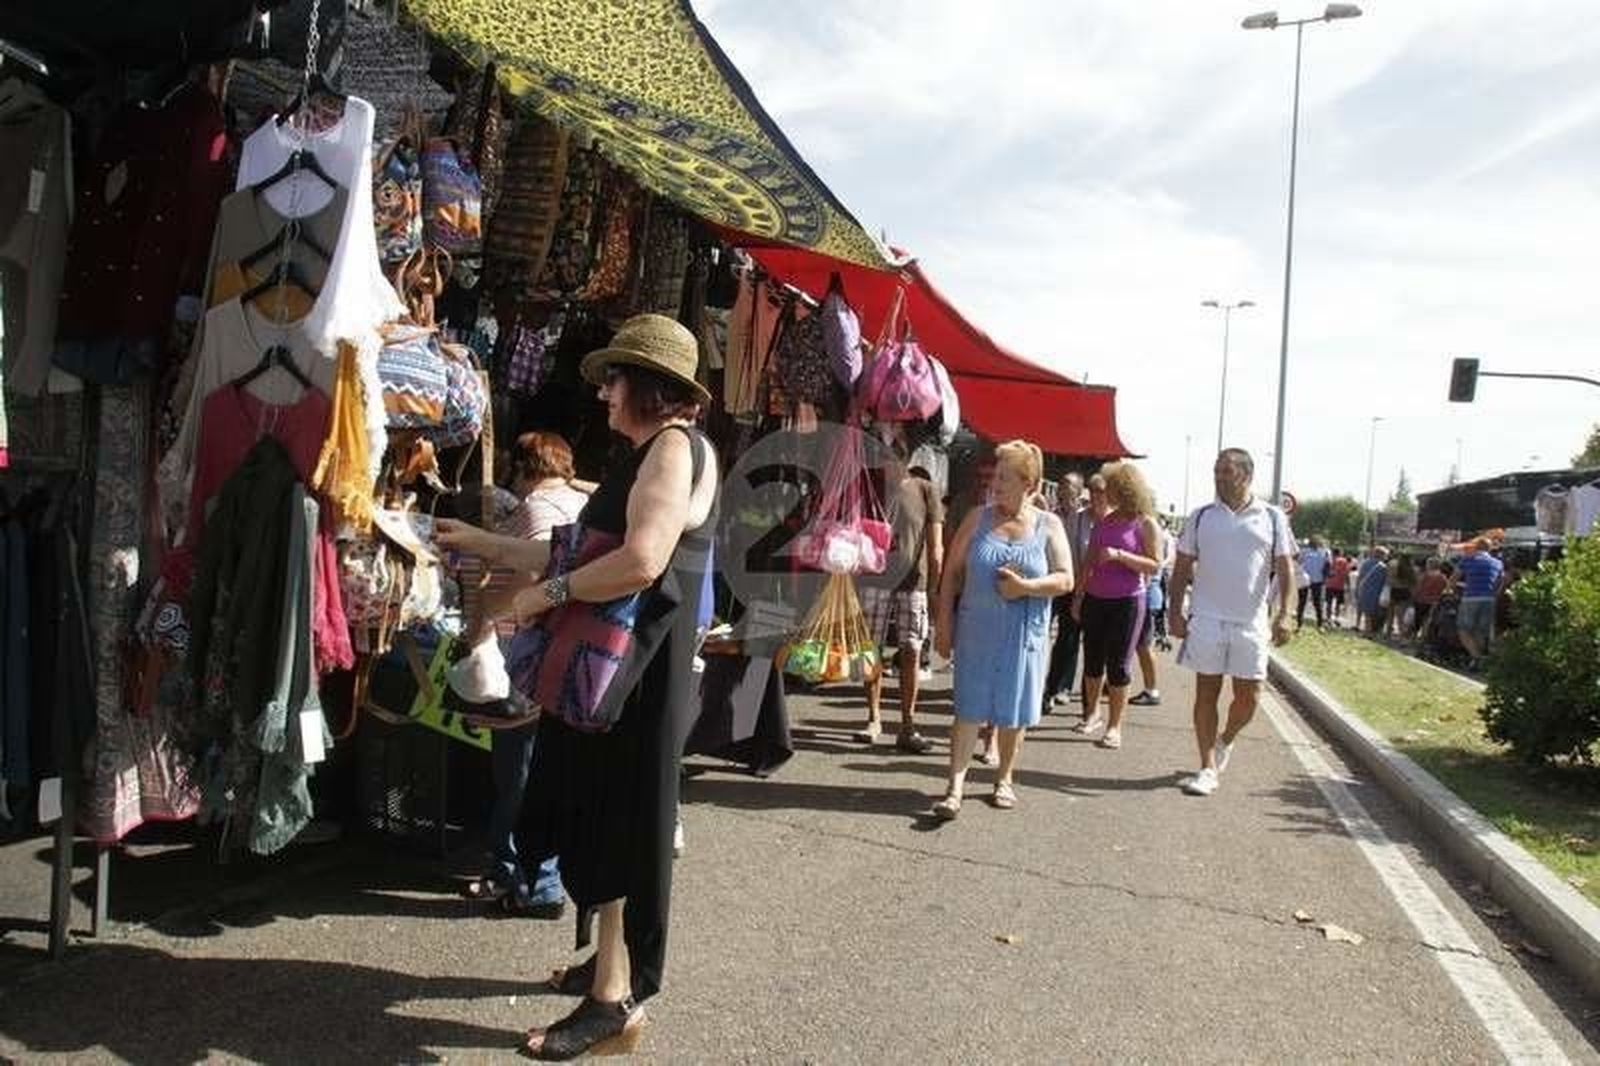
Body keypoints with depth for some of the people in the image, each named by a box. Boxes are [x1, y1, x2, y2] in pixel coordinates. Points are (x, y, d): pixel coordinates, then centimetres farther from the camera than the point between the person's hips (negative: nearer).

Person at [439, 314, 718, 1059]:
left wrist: (548, 593, -18)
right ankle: (609, 963, 31)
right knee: (602, 820, 17)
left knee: (622, 825, -3)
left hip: (639, 674, -10)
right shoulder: (645, 456, 16)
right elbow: (578, 549, 18)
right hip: (610, 667, 10)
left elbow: (641, 561, -30)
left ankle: (617, 999, 8)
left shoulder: (676, 447, -16)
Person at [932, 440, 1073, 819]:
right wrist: (944, 622, -1)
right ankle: (955, 787, -3)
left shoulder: (1049, 525, 1)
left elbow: (1065, 579, -3)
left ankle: (1005, 780, 27)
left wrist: (1025, 587, -18)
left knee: (1013, 711, 10)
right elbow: (952, 572, 4)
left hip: (1024, 634, 0)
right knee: (969, 708, -3)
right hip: (976, 630, 0)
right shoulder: (979, 519, 3)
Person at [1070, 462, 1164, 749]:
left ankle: (1114, 726, 8)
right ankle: (1092, 713, 27)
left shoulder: (1145, 524, -6)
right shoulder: (1103, 522, 9)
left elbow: (1155, 565, -11)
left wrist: (1120, 555, -21)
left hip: (1127, 602, -5)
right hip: (1095, 599, 5)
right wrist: (1078, 595, 12)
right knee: (1092, 660, 10)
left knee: (1118, 665, -1)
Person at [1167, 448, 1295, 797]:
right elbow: (1182, 568, 7)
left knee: (1248, 697, 4)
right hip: (1206, 619, 0)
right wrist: (1175, 611, 0)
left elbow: (1285, 569, 2)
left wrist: (1284, 614, -8)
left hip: (1250, 622, 0)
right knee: (1206, 693, 2)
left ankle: (1225, 741, 34)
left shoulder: (1272, 518, 3)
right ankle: (1209, 768, 11)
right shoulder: (1202, 516, 5)